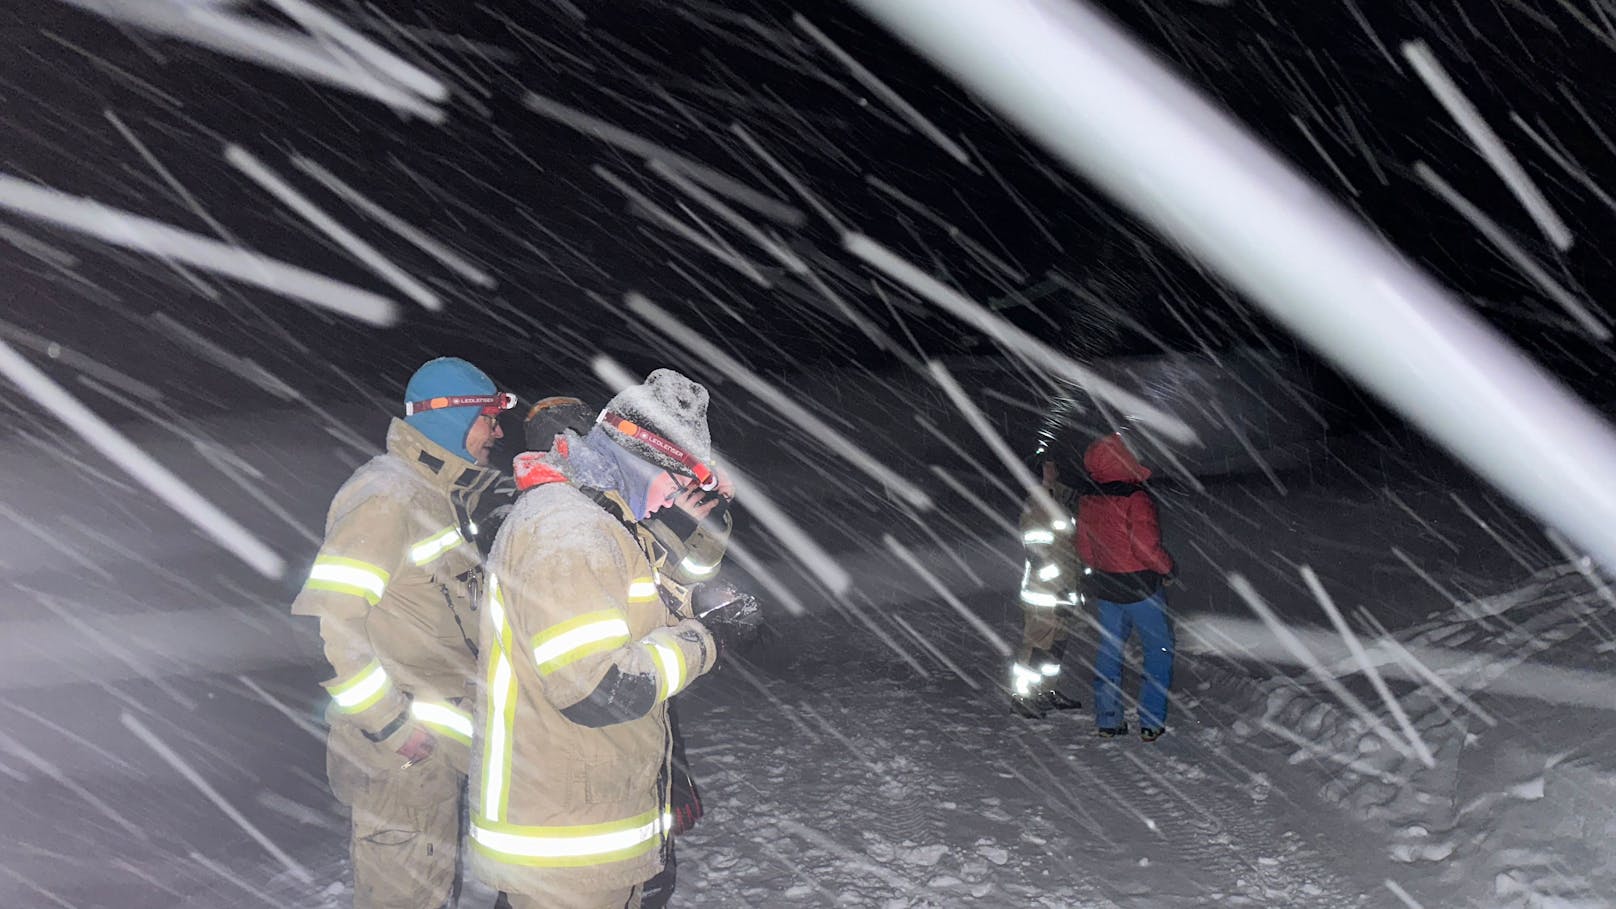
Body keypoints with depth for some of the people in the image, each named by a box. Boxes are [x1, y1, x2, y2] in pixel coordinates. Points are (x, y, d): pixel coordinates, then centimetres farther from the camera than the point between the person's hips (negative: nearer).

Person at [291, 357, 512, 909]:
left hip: (439, 741, 9)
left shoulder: (445, 495, 14)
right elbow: (330, 618, -24)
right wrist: (391, 724, -22)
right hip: (399, 747, -9)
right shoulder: (384, 495, -18)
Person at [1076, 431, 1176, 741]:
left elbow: (1084, 547, 10)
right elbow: (1146, 545, -23)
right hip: (1140, 587, -6)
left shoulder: (1087, 498, 1)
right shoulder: (1135, 498, -22)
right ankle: (1151, 722, 9)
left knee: (1109, 649, 16)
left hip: (1104, 585, 6)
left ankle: (1108, 719, 20)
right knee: (1159, 649, 9)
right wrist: (1166, 566, -5)